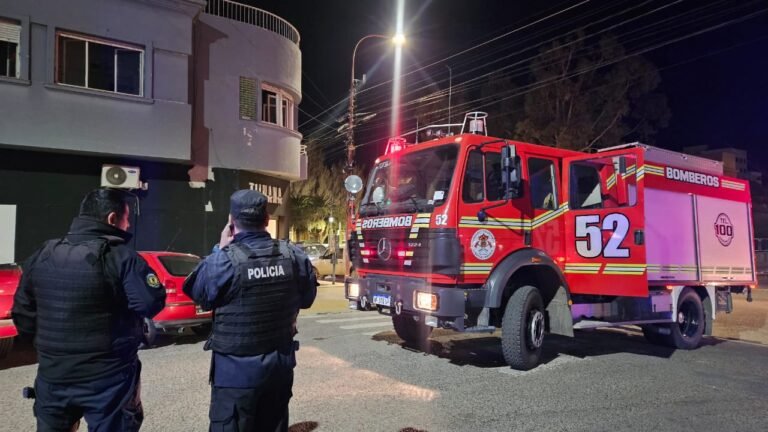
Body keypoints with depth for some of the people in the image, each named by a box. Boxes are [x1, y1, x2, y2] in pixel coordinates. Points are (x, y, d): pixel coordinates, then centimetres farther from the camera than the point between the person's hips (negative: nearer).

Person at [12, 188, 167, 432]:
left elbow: (23, 316, 7)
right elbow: (153, 303, -19)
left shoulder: (41, 256, 2)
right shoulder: (120, 257, -17)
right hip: (108, 379, -5)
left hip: (52, 377, 5)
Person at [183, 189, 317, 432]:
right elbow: (307, 299, 8)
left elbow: (198, 294, -2)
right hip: (281, 365, 4)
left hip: (236, 369, -4)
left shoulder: (223, 261, -21)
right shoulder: (295, 256, -7)